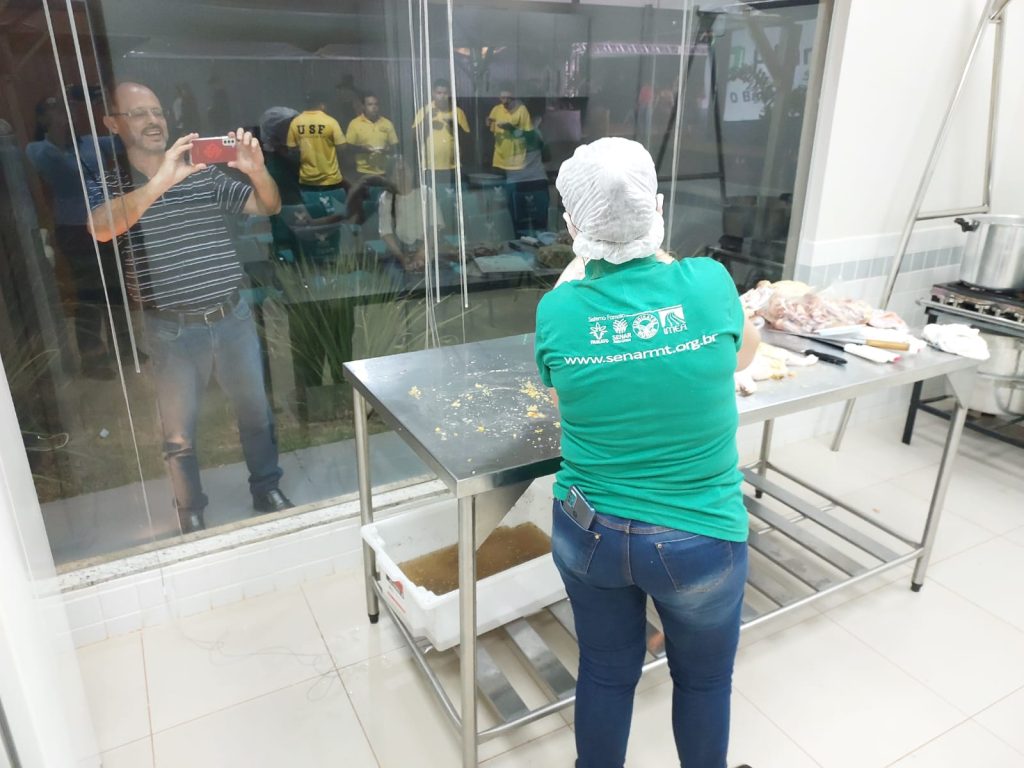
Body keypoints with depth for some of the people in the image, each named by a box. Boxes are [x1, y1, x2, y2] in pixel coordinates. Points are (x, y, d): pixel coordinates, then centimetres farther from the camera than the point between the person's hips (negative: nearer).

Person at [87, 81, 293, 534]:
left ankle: (268, 492, 36)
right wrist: (161, 181, -37)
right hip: (172, 330, -2)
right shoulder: (108, 185, -4)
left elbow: (269, 207, 1)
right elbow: (101, 229, -26)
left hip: (233, 317, 3)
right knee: (180, 432, 11)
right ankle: (193, 519, 30)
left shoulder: (203, 175, 5)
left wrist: (257, 170, -20)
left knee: (255, 412, 15)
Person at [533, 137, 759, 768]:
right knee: (705, 678, 24)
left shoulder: (557, 311, -13)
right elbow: (744, 354, 6)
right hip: (699, 540, -1)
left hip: (589, 534, 2)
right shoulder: (707, 283, -16)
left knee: (606, 672, 24)